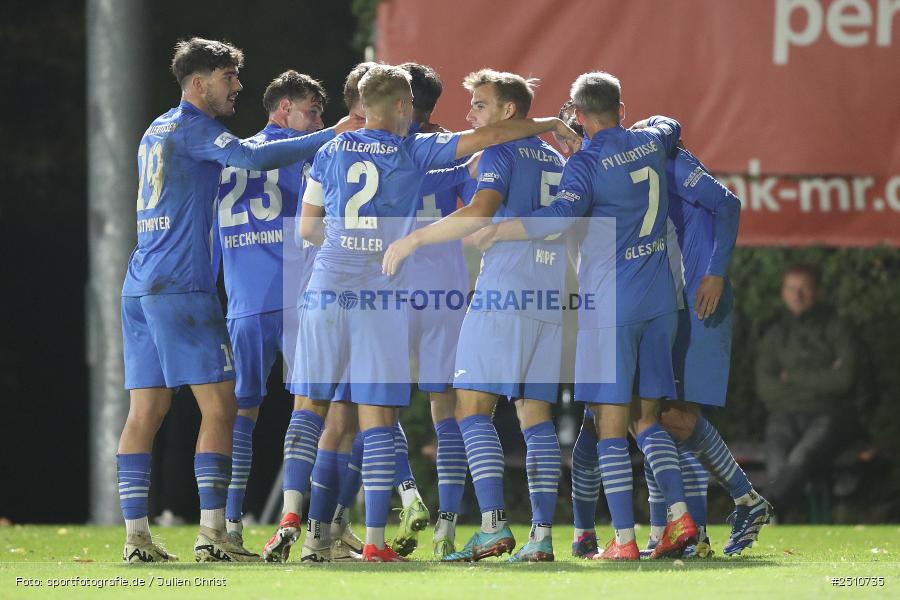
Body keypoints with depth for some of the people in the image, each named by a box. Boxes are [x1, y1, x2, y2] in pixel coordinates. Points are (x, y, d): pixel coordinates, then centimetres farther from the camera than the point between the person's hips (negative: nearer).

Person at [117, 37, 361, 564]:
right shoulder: (193, 128, -7)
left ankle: (136, 535, 1)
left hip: (141, 285, 9)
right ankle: (211, 531, -10)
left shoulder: (158, 131, 22)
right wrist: (331, 137, -21)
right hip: (182, 286, -9)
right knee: (220, 403, -6)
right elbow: (252, 156, -23)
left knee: (146, 411, 5)